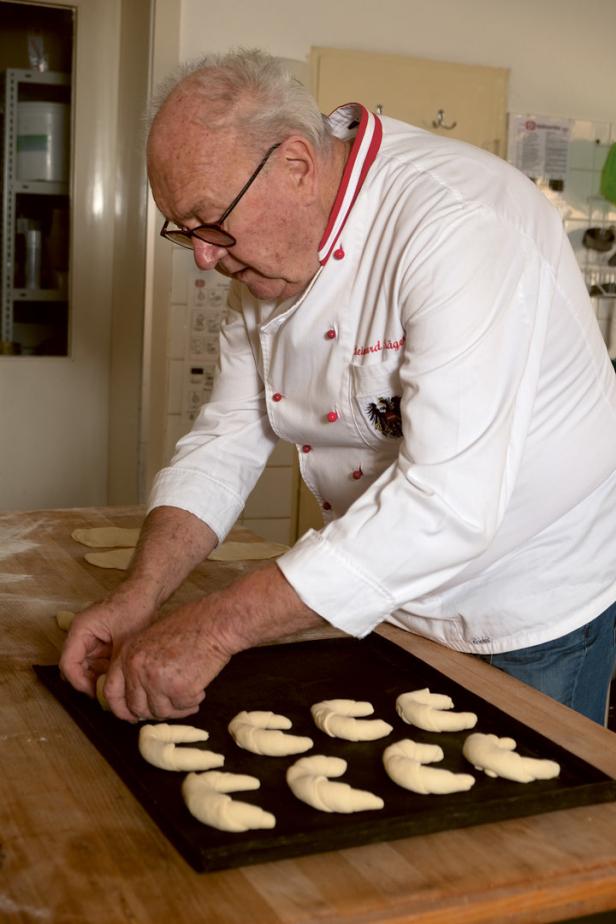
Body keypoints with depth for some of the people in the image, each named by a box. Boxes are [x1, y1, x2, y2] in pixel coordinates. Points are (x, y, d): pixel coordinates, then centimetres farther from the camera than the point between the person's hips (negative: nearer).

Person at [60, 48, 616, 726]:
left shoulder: (461, 225, -30)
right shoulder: (266, 255, -3)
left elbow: (449, 502, -38)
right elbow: (228, 437, 0)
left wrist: (218, 627, -38)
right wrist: (140, 595, -15)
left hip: (539, 615, -7)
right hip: (387, 600, 7)